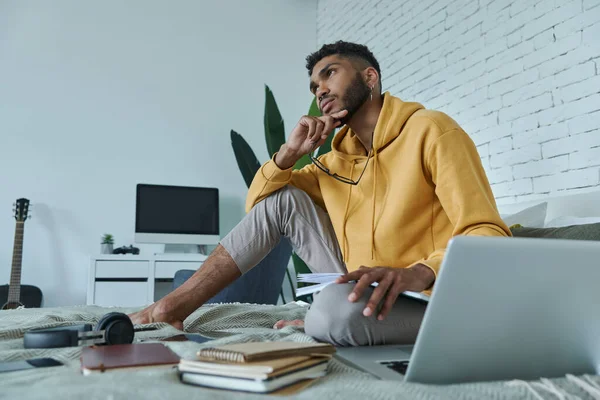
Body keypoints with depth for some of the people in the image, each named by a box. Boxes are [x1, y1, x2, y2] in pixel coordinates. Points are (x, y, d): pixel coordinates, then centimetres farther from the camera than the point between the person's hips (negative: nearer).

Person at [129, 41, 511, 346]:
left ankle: (301, 326, -3)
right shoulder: (336, 159, 9)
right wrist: (291, 151, -4)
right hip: (362, 288, 6)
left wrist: (418, 273, -37)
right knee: (282, 198, -1)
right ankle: (176, 304, 1)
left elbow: (488, 236, -19)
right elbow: (257, 204, 13)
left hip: (421, 301, -6)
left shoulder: (431, 130, -11)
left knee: (337, 310, -38)